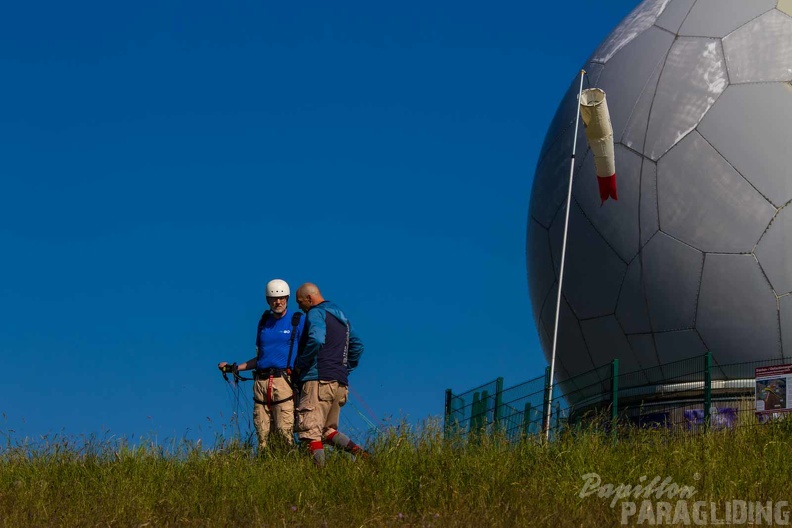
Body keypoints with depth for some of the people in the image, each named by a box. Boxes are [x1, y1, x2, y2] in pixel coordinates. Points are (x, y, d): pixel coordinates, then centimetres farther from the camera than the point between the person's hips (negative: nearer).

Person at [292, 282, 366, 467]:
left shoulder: (316, 313, -4)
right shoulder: (341, 316, 23)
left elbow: (316, 340, -24)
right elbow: (357, 346, 28)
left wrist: (300, 365, -12)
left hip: (318, 380, -9)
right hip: (340, 384, 9)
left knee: (310, 432, -10)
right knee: (328, 431, 16)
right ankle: (358, 452, -3)